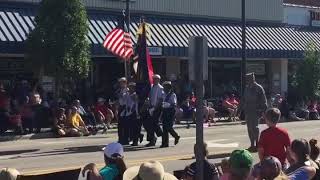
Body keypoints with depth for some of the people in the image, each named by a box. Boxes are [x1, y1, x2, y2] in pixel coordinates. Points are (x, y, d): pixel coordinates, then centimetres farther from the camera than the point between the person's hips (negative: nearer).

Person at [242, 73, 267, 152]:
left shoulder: (259, 88, -6)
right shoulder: (247, 88, 14)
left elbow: (263, 101, -7)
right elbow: (244, 100, 21)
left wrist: (262, 110, -12)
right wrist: (244, 108, 14)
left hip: (255, 111, -7)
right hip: (248, 111, 7)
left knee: (254, 127, -10)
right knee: (249, 128, 9)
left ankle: (256, 145, -6)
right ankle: (252, 145, 17)